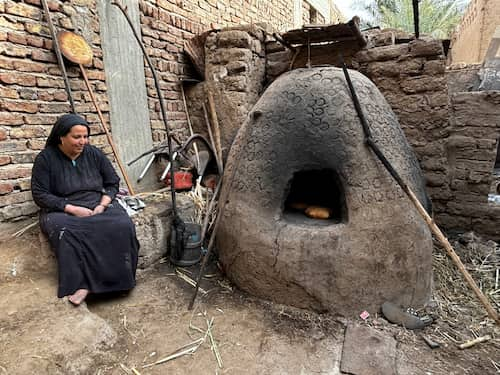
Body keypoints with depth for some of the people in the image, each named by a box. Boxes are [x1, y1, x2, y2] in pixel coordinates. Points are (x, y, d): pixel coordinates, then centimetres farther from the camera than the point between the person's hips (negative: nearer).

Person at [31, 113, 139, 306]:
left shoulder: (94, 153, 5)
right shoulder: (46, 158, -2)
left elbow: (112, 183, 8)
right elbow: (40, 195, -6)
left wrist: (102, 205, -10)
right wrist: (72, 208, -18)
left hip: (98, 205, 2)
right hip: (62, 210, -1)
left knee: (123, 226, -29)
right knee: (68, 234, -37)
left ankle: (118, 277, -22)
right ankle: (81, 283, -28)